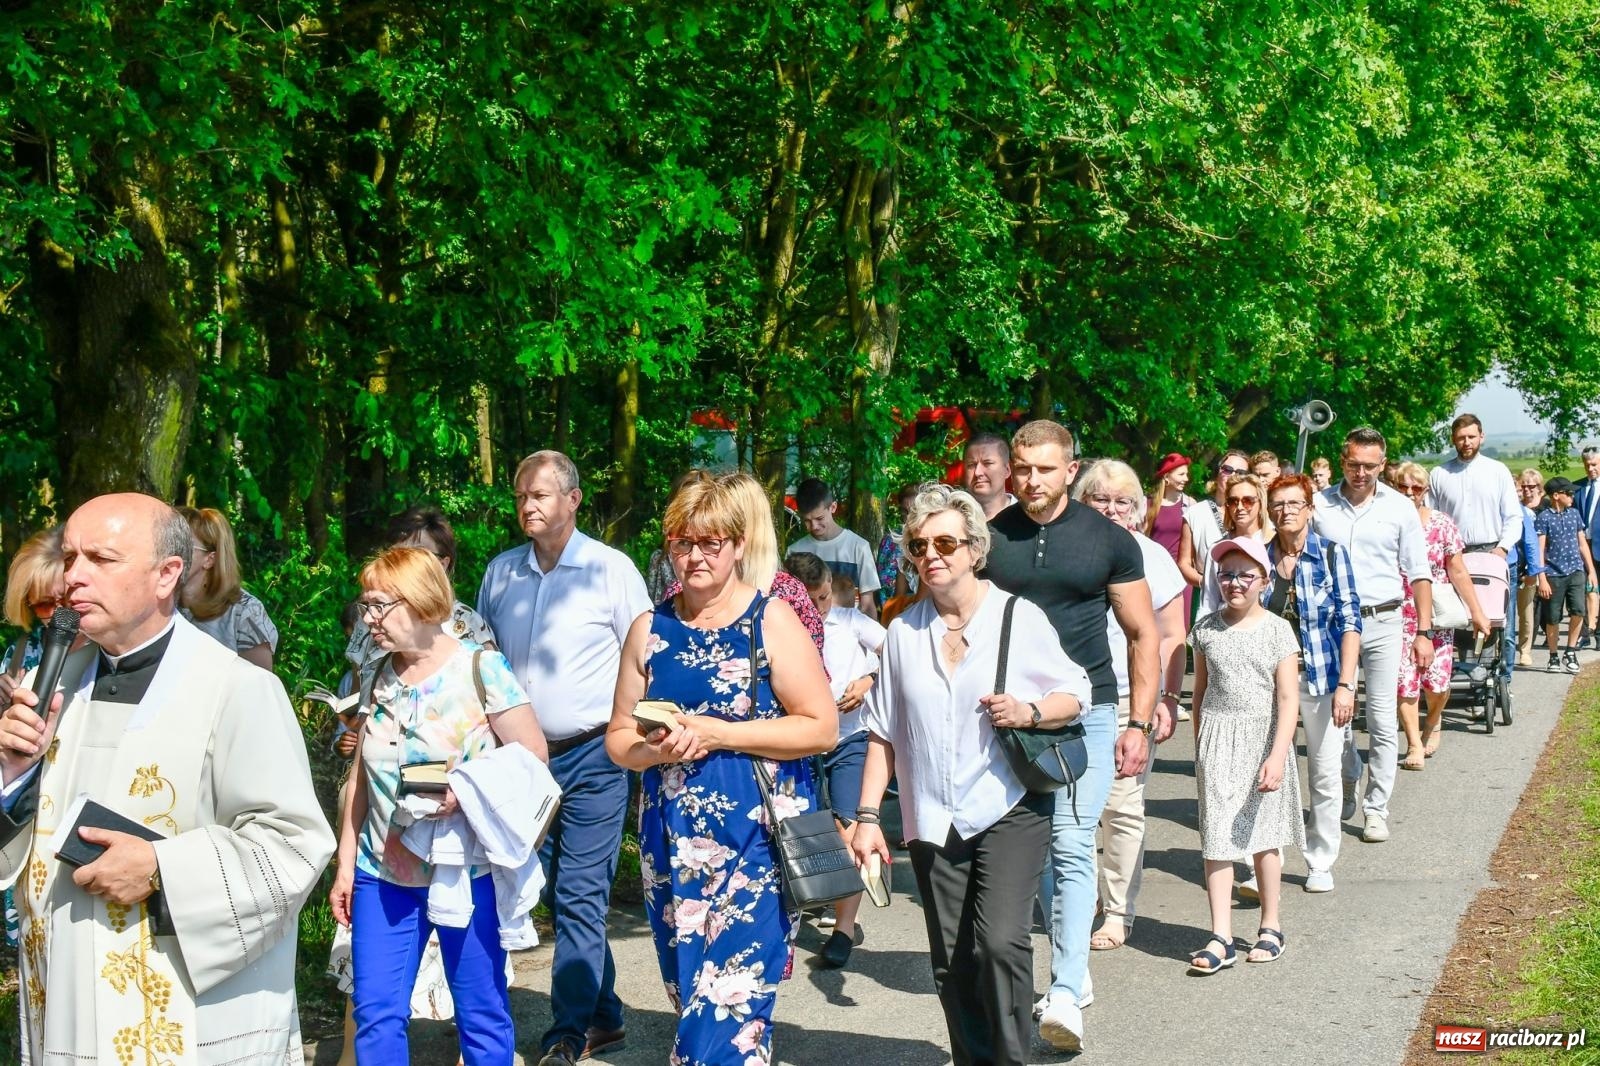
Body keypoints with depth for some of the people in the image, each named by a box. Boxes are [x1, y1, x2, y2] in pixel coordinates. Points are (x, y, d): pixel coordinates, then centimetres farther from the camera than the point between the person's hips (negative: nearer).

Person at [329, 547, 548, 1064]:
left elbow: (532, 753, -8)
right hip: (384, 874, 5)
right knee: (375, 1014, 3)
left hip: (468, 872, -4)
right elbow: (362, 779, 13)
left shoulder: (481, 668, -9)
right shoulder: (379, 678, 7)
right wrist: (345, 864, 13)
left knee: (481, 1014, 4)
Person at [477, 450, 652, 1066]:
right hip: (525, 758, 5)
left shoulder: (612, 569, -5)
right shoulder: (499, 572, 7)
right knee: (562, 896, 11)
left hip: (592, 758, -5)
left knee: (580, 899, -5)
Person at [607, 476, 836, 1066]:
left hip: (757, 836, -4)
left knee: (732, 1001, -9)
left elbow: (821, 727, -8)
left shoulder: (771, 620, -4)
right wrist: (652, 749, -11)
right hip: (672, 840, 5)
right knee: (689, 993, 11)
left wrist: (716, 734, -15)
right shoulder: (650, 629, 8)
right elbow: (617, 737, 13)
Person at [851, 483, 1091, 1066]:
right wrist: (867, 815, 5)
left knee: (1000, 942, -18)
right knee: (952, 965, 7)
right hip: (933, 821, 4)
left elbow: (1076, 693, 4)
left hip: (1011, 810, -4)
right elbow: (884, 730, 10)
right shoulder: (904, 631, 7)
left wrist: (1030, 712, -17)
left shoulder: (1020, 616, -2)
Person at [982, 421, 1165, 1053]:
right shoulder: (990, 539, 3)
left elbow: (1143, 634, 5)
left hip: (1085, 712, -2)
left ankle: (1066, 993, -12)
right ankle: (1072, 955, 26)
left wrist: (1139, 723, -2)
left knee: (1072, 847, -11)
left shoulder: (1109, 540, 0)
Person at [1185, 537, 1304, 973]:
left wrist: (1277, 755, -17)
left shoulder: (1277, 630, -5)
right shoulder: (1207, 628, 4)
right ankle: (1220, 937, -1)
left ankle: (1270, 926, 25)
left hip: (1263, 740, -2)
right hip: (1217, 741, 2)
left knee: (1262, 837, 9)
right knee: (1216, 838, -3)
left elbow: (1288, 697, -9)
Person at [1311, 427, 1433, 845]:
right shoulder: (1319, 505, 3)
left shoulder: (1399, 508, 2)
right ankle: (1343, 796, 26)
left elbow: (1419, 573, 3)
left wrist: (1424, 631, -3)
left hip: (1383, 623, -1)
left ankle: (1377, 808, 7)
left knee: (1382, 719, -1)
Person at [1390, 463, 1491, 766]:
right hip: (1399, 615, -1)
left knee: (1437, 680, -2)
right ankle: (1415, 744, 4)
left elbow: (1458, 572, 1)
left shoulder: (1441, 523, -1)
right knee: (1404, 681, -6)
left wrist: (1476, 612, 0)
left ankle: (1433, 723, 30)